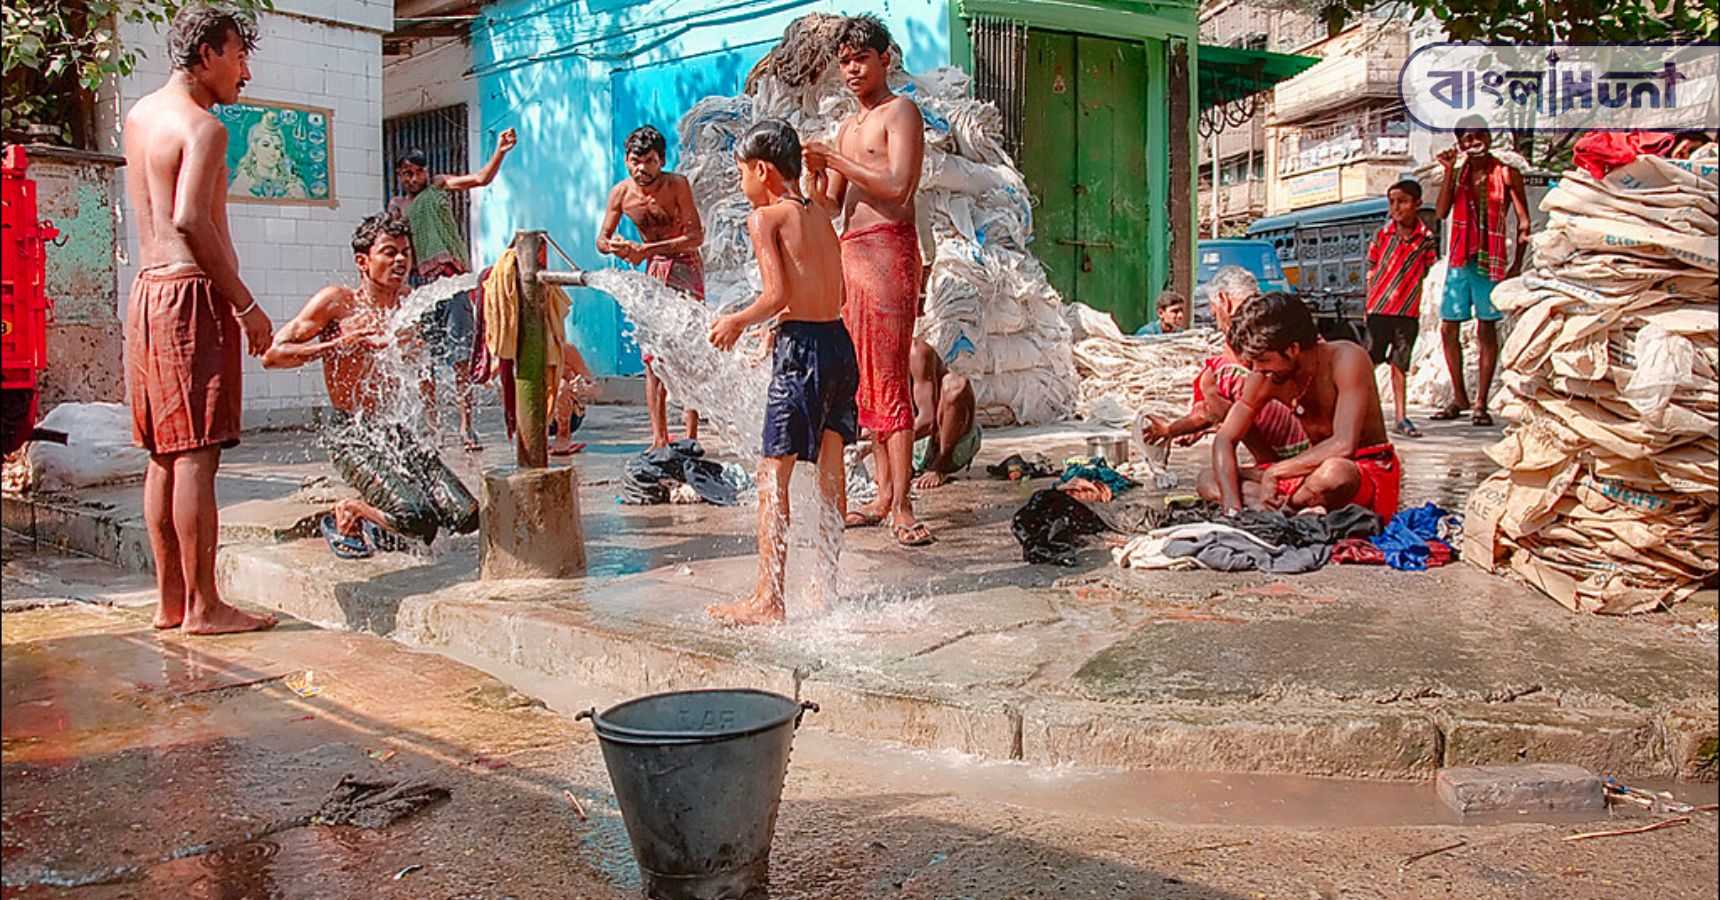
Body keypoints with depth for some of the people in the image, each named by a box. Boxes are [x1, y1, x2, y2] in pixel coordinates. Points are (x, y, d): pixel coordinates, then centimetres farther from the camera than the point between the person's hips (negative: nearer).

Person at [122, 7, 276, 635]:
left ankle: (170, 599, 15)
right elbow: (190, 220, -22)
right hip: (193, 295, -9)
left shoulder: (140, 114, 17)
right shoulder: (202, 128, -10)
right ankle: (202, 607, -6)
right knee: (197, 453, -8)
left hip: (147, 290, 9)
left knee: (165, 453, 10)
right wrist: (247, 305, -19)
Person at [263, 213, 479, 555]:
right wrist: (339, 345, -20)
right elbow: (272, 355, -13)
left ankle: (377, 521, 18)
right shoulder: (337, 301, -9)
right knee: (417, 519, -25)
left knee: (466, 517, -7)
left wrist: (412, 347, 3)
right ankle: (347, 515, 6)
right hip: (348, 432, -6)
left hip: (392, 427, 6)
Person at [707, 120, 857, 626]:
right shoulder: (819, 217, 15)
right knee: (830, 468, 15)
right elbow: (831, 293, 15)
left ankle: (769, 599, -3)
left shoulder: (765, 217, -6)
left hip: (802, 347, -8)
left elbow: (777, 296, -15)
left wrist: (736, 322, 1)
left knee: (773, 476, -3)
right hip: (839, 342, 8)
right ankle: (828, 582, 24)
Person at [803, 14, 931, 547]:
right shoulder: (848, 127, 23)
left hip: (887, 248, -8)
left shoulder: (900, 112, -1)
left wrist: (836, 159, -13)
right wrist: (816, 173, 0)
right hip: (850, 251, 8)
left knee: (890, 381, -12)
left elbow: (898, 187, -16)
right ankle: (884, 496, 11)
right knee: (867, 380, 7)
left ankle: (902, 507, -13)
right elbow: (830, 207, 20)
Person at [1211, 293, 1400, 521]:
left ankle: (1281, 511, -15)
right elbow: (1225, 440, -4)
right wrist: (1232, 508, -19)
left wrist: (1274, 472, -27)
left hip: (1371, 470, -6)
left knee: (1334, 472, -44)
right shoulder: (1265, 377, -6)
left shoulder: (1346, 358, -22)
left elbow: (1344, 445, -33)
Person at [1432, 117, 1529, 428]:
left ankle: (1481, 403, 2)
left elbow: (1523, 223, 0)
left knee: (1486, 330, -1)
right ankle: (1459, 397, 17)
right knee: (1448, 328, 4)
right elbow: (1442, 212, -4)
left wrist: (1517, 263, -8)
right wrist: (1449, 170, -9)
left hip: (1491, 261, -4)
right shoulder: (1458, 172, 9)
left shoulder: (1507, 175, 0)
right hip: (1459, 259, 4)